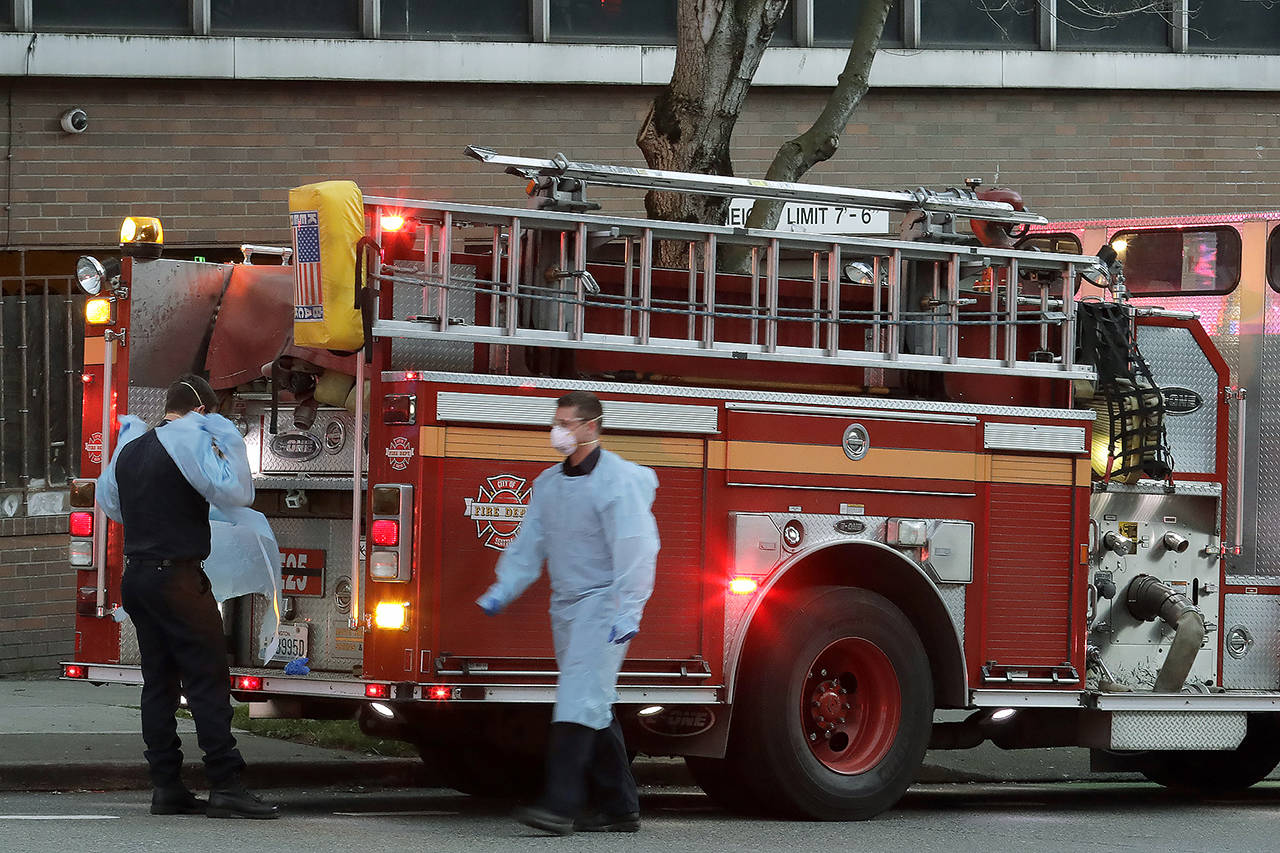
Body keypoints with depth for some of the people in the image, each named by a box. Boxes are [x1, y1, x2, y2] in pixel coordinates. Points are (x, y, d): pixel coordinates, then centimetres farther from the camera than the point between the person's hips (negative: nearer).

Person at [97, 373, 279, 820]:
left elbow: (110, 502, 29)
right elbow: (235, 492, -17)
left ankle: (166, 786, 8)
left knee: (158, 682, 10)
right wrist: (230, 442, -6)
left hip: (135, 576, 8)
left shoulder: (131, 446, 14)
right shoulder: (190, 440, -10)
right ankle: (225, 786, -13)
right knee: (208, 678, -8)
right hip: (176, 577, -8)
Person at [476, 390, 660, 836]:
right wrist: (499, 593, 3)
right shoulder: (549, 482, 12)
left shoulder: (617, 480, -12)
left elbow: (635, 550, -19)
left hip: (602, 604, -8)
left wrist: (628, 613, -27)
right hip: (566, 605, 8)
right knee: (595, 707, 10)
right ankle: (619, 808, 16)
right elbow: (529, 545, 15)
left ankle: (560, 804, -24)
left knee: (579, 700, -17)